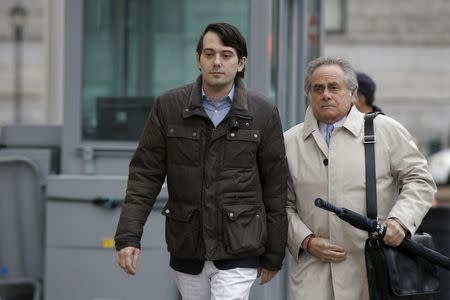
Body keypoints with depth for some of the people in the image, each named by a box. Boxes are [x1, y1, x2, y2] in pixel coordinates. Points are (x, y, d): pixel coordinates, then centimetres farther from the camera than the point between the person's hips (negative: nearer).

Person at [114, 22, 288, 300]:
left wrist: (273, 255, 3)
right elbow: (145, 174, 1)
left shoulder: (263, 113, -1)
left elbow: (275, 187, 2)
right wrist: (128, 236, -8)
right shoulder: (168, 107, 1)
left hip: (238, 251, -2)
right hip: (186, 248, 2)